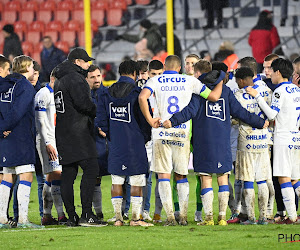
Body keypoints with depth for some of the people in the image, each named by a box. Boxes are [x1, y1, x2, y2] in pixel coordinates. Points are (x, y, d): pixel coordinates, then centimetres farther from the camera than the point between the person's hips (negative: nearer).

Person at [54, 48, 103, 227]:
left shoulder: (60, 81, 20)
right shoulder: (75, 78, -10)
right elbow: (83, 103, -20)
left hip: (63, 134, 10)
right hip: (78, 134, -10)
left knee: (68, 175, 7)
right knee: (91, 170, -10)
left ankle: (72, 217, 7)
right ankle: (86, 215, -16)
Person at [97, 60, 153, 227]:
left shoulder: (107, 94, 6)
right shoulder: (137, 93, -8)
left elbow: (102, 119, 6)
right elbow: (145, 119, -8)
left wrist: (111, 136, 15)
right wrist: (146, 138, 7)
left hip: (115, 144, 4)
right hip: (135, 144, -4)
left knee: (117, 180, 9)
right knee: (137, 181, 0)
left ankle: (118, 217, 8)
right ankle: (136, 217, -2)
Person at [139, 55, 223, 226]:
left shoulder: (156, 81, 4)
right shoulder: (190, 81, 6)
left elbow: (142, 97, -15)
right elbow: (214, 97, 6)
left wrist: (150, 120, -9)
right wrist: (220, 82, 24)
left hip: (162, 133, -1)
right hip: (182, 134, 1)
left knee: (164, 175, 2)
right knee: (181, 176, 12)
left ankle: (170, 216, -7)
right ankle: (184, 216, 8)